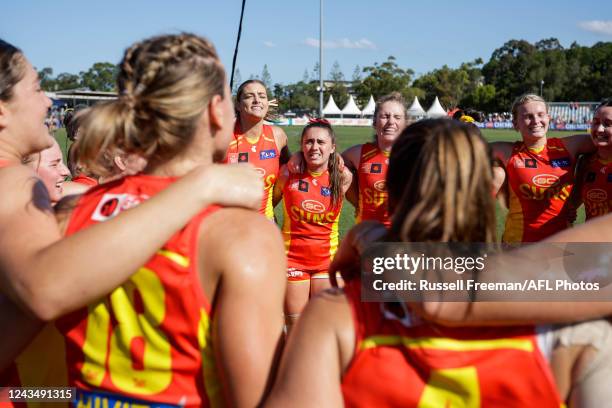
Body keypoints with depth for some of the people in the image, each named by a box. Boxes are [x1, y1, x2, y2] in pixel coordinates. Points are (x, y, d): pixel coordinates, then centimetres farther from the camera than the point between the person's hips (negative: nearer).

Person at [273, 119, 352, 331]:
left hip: (327, 259, 1)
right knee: (295, 326, 8)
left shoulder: (342, 177, -7)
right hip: (292, 258, -1)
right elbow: (271, 202, 5)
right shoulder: (288, 173, -8)